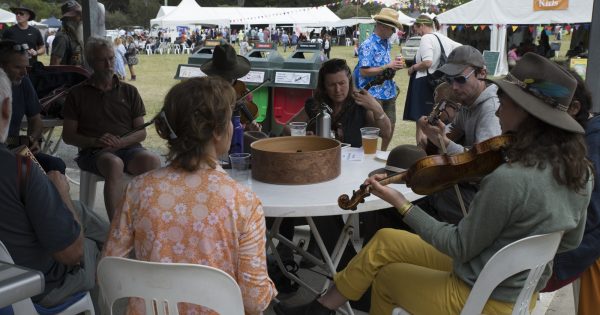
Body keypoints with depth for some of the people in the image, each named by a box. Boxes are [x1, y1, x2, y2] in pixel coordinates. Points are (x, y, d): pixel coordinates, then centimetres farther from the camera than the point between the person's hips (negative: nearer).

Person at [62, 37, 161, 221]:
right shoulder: (78, 94, 14)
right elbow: (68, 136, 10)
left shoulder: (129, 92, 19)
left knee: (152, 161, -32)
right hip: (93, 152, -2)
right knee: (114, 163, -38)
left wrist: (120, 142, -9)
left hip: (128, 148, 2)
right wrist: (95, 141, -10)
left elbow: (141, 133, 12)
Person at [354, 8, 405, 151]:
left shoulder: (387, 43, 12)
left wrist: (394, 65, 3)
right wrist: (387, 66, -21)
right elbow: (364, 71, -20)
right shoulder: (368, 45, -14)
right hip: (373, 94, -8)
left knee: (390, 126, 15)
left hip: (389, 92, 8)